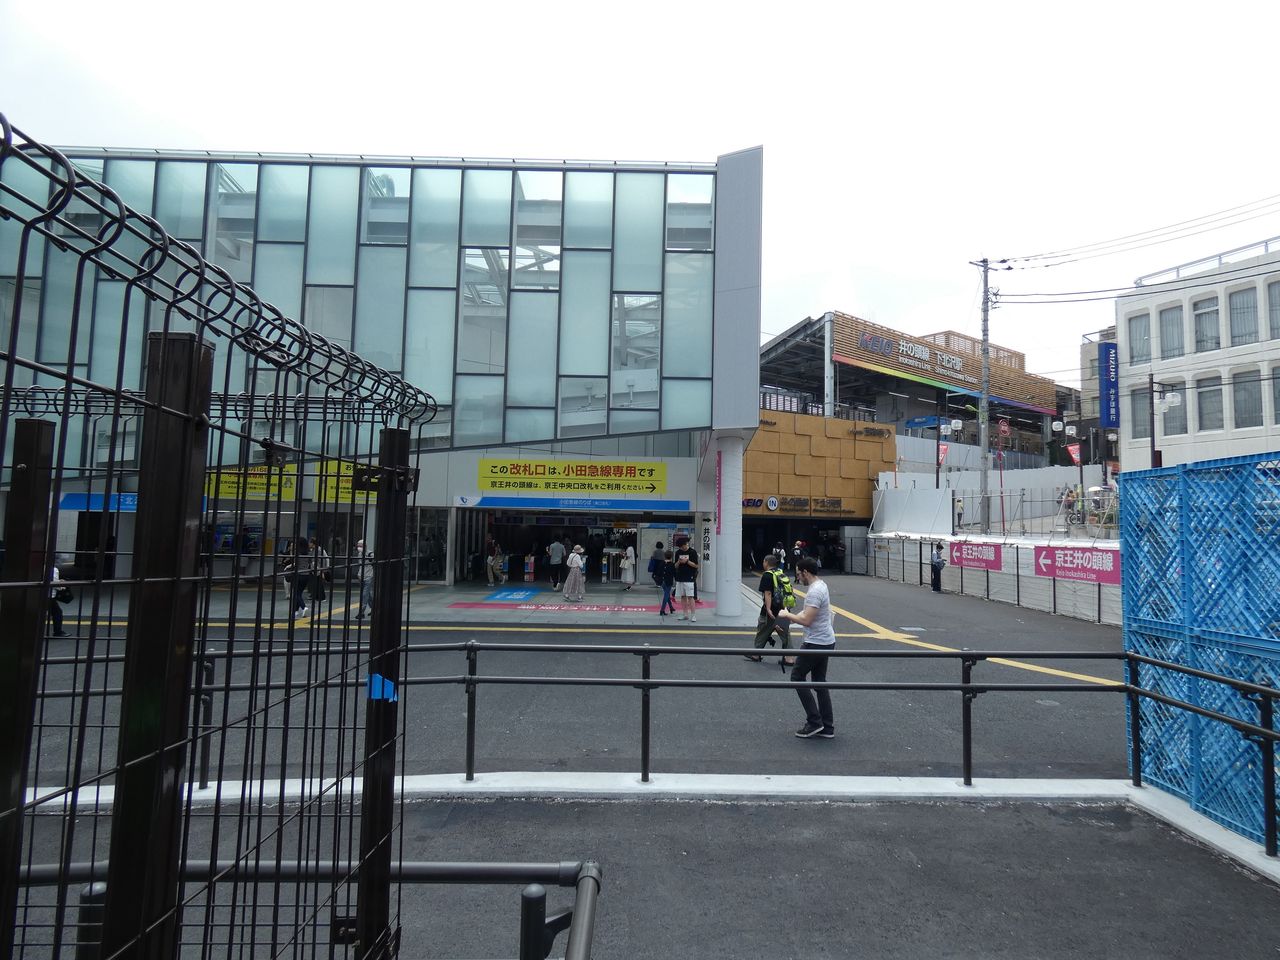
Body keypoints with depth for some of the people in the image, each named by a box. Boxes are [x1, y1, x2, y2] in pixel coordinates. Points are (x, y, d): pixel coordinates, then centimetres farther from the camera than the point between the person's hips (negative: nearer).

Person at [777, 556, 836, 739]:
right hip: (826, 642, 10)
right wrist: (794, 615, 17)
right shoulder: (821, 586, 12)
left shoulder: (814, 591, -23)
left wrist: (787, 615, -14)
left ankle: (814, 722, 2)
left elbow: (806, 620, -28)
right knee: (819, 681, 14)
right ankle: (827, 727, 16)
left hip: (816, 644, -10)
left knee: (797, 677, 2)